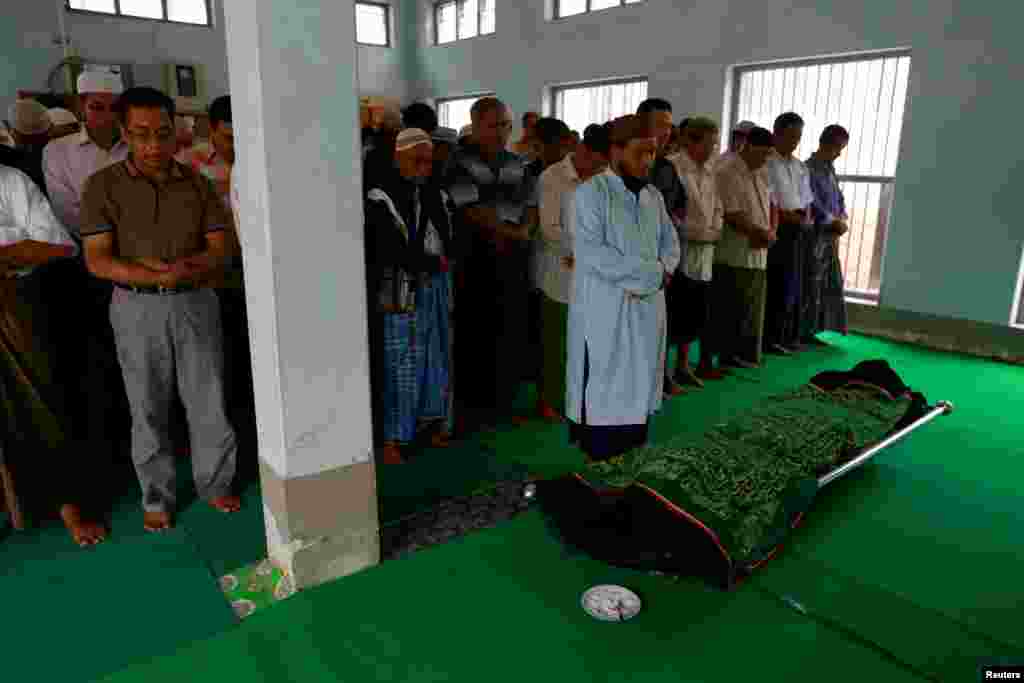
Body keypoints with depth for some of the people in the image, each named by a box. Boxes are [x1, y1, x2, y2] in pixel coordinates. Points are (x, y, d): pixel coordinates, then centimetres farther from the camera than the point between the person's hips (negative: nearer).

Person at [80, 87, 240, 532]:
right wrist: (157, 275, -23)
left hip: (196, 303, 1)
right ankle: (157, 498, 24)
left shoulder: (197, 182, 3)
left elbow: (221, 248, -1)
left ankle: (215, 484, 26)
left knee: (208, 402, 7)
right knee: (148, 409, 9)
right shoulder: (104, 185, -3)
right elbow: (97, 260, -9)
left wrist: (181, 266, -19)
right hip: (138, 308, -1)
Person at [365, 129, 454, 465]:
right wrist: (433, 263, -7)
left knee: (436, 357, 12)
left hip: (436, 285, 6)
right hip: (401, 288, -5)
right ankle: (393, 438, 10)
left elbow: (448, 242, 6)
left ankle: (431, 421, 27)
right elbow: (392, 251, -15)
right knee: (402, 364, -2)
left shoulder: (436, 193, 10)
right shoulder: (381, 196, -8)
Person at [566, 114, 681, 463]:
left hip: (648, 305, 7)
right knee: (603, 388, 2)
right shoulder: (591, 191, -10)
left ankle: (632, 451, 29)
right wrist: (650, 272, -18)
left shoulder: (654, 195, 12)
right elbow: (590, 252, -21)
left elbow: (671, 242, 13)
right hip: (604, 307, -7)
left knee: (639, 382, 15)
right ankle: (597, 454, 17)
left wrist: (662, 272, -10)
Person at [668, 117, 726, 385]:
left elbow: (716, 206, 18)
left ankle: (683, 365, 26)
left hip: (703, 252, 7)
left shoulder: (709, 171, 14)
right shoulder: (673, 168, -11)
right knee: (674, 313, -3)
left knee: (695, 313, 12)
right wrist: (699, 232, -13)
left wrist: (715, 230, -2)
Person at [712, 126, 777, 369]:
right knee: (732, 311, -1)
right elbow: (732, 215, -18)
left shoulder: (761, 175, 16)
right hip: (734, 256, -8)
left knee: (754, 310, 13)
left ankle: (748, 355, 24)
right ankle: (730, 356, 9)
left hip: (758, 255, 8)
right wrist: (761, 233, -11)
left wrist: (771, 232, -2)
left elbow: (772, 206, 18)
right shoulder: (727, 173, -11)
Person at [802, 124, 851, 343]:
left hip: (831, 236, 9)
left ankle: (810, 331, 16)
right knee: (811, 286, -6)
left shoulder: (830, 168, 15)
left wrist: (843, 220, 0)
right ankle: (803, 332, 3)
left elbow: (839, 197, 18)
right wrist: (836, 222, -7)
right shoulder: (809, 169, -11)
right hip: (815, 235, -9)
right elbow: (813, 205, -17)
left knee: (831, 285, 10)